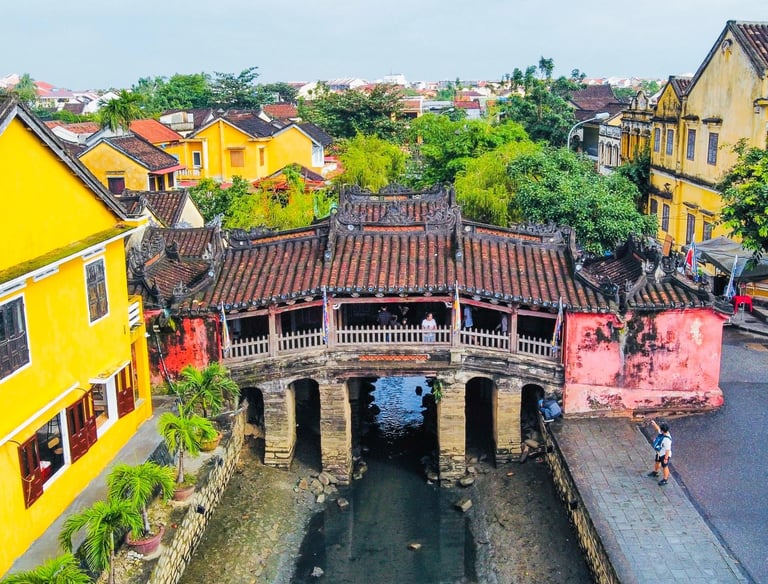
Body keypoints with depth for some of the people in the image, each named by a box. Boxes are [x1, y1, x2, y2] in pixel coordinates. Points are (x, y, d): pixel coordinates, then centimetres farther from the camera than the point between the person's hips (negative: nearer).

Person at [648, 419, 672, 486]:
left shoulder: (667, 439, -38)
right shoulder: (662, 432, -14)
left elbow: (668, 450, -30)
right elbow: (657, 428, 6)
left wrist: (666, 458, -22)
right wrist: (654, 423, -12)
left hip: (664, 455, -9)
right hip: (659, 453, 9)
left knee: (664, 467, 12)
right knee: (657, 462, 31)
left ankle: (665, 480, 33)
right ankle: (655, 472, 57)